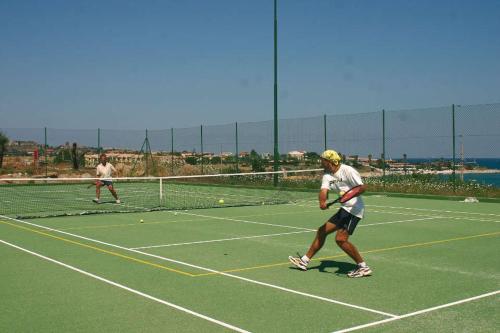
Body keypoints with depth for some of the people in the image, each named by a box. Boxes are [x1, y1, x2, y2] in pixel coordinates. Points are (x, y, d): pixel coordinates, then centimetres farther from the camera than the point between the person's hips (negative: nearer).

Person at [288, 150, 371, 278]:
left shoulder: (347, 171, -15)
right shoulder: (327, 176, 7)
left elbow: (363, 187, -19)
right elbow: (324, 190, -11)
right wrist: (322, 202, -32)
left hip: (354, 208, -9)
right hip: (344, 209, 9)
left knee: (340, 239, -19)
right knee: (322, 231, 13)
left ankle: (363, 267, -8)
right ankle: (304, 260, 26)